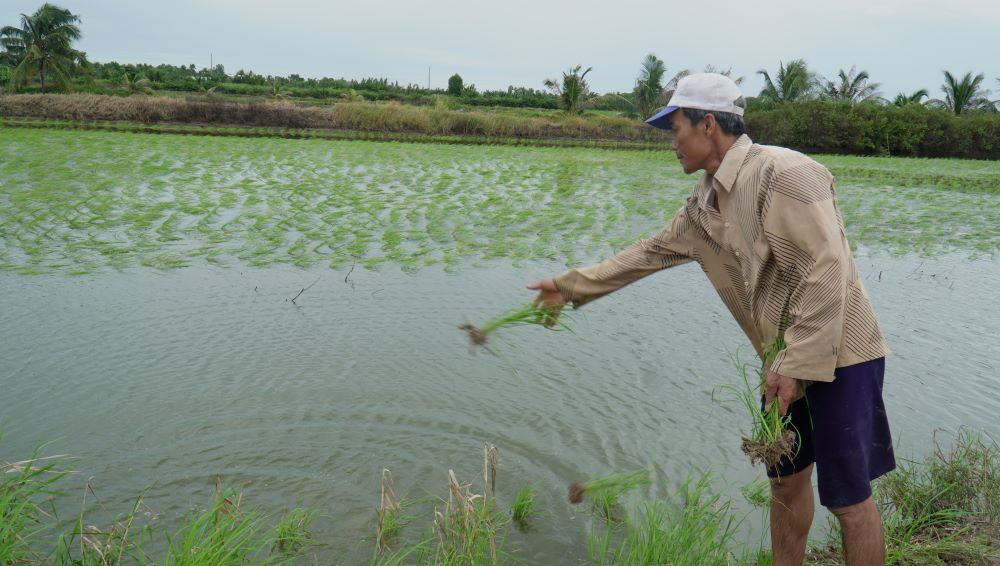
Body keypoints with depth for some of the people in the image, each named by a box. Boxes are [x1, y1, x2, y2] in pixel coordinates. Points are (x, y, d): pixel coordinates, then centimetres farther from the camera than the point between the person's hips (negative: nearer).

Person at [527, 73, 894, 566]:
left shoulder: (782, 173, -20)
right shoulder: (705, 202, 7)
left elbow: (826, 271, -25)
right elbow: (650, 252, 16)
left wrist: (797, 365, -24)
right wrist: (571, 286, 19)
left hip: (837, 355, -8)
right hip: (788, 360, 8)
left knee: (848, 497, 2)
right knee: (786, 480, 19)